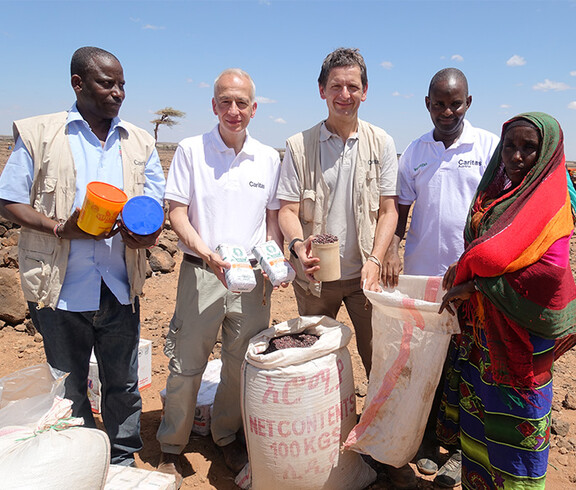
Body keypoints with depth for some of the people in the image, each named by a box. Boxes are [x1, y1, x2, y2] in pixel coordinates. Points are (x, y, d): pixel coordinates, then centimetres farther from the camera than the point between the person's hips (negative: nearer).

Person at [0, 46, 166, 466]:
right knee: (68, 389, 14)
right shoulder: (37, 135, 1)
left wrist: (146, 233, -13)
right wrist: (61, 228, -17)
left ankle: (123, 463, 32)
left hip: (120, 288, 2)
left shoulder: (140, 143, 9)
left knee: (123, 384, 13)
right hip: (62, 288, -2)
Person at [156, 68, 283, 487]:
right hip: (202, 272, -2)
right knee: (186, 365, 5)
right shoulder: (191, 150, -1)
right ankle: (172, 448, 27)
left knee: (243, 366, 13)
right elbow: (177, 212, -4)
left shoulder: (269, 158, 7)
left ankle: (227, 436, 36)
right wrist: (208, 255, -18)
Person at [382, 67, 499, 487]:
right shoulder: (415, 152, 8)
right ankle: (429, 439, 28)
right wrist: (392, 248, -8)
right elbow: (400, 209, 10)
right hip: (420, 275, 3)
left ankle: (461, 448, 26)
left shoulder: (489, 145, 0)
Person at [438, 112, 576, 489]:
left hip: (521, 331, -7)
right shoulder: (497, 192, 8)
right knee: (479, 408, 18)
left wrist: (475, 286, -18)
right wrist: (463, 268, 0)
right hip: (481, 327, 7)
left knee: (513, 423, 7)